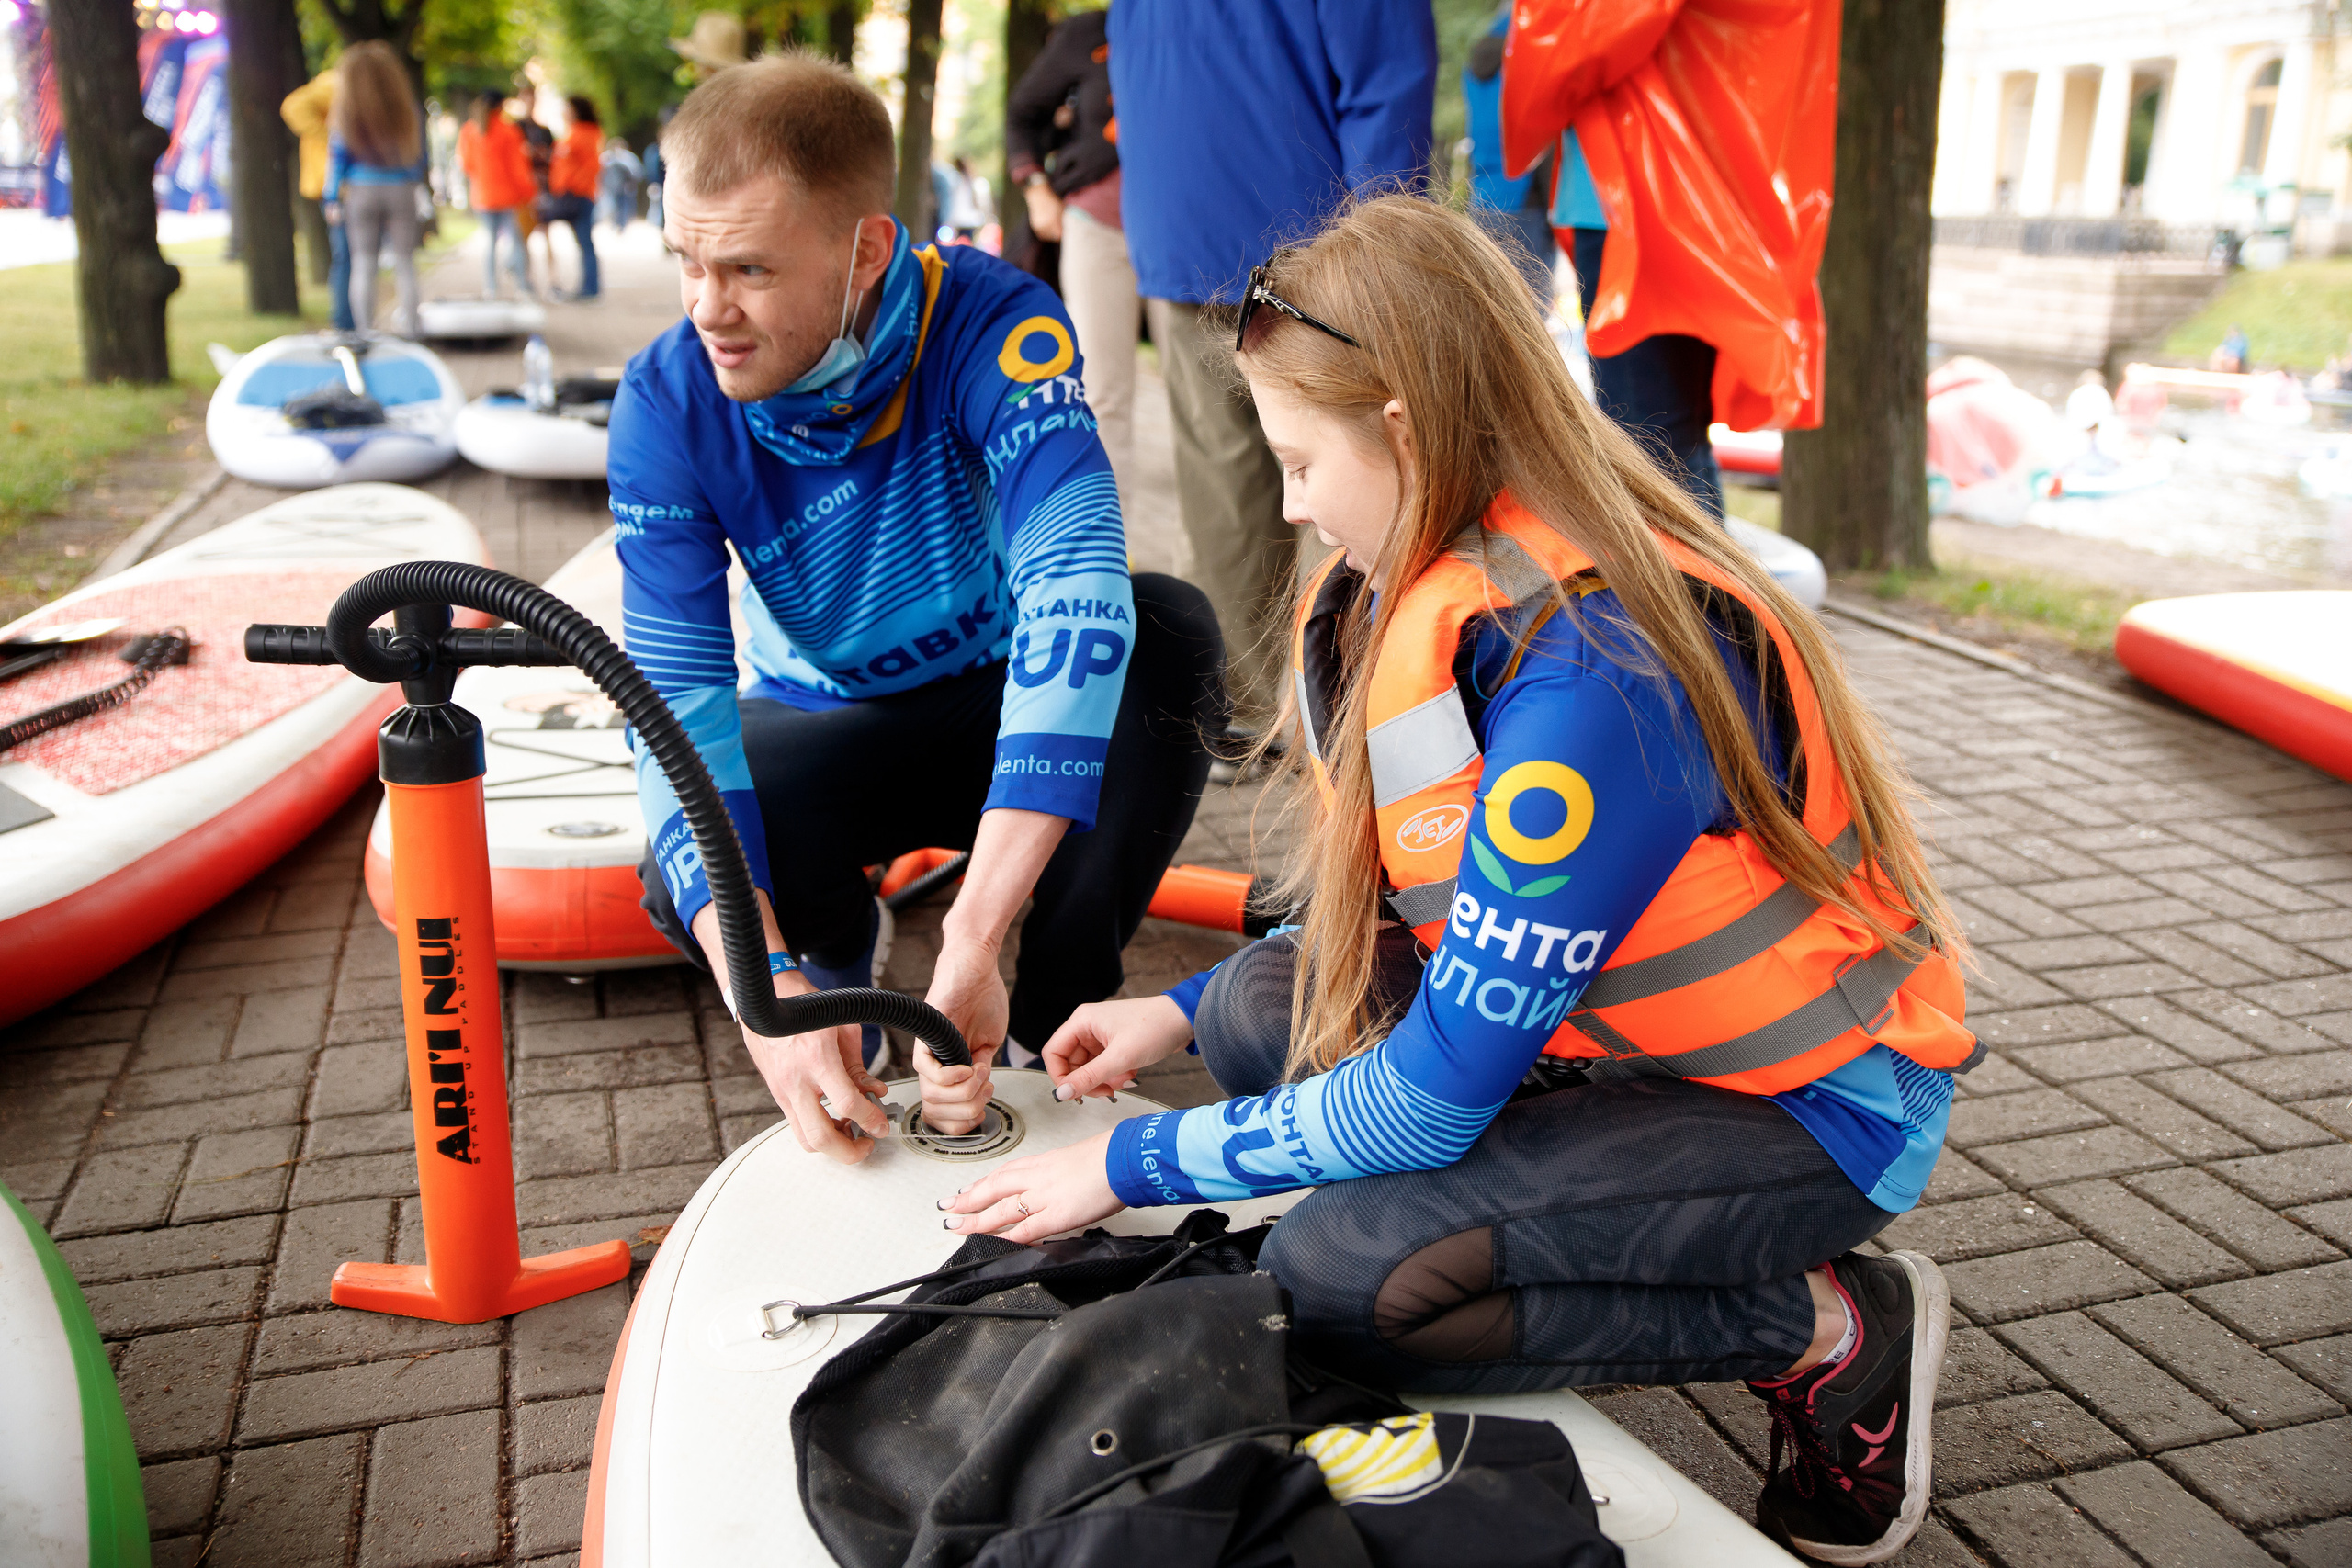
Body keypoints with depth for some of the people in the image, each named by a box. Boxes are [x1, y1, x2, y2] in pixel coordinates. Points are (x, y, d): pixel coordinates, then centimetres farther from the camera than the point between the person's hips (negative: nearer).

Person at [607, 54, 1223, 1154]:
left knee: (1169, 635, -31)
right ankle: (837, 955, 9)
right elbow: (675, 697, -25)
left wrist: (972, 944, -50)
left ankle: (1049, 1034, -15)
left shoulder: (991, 323, -28)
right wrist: (763, 985, -40)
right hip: (824, 726, 1)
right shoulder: (668, 404, -20)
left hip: (1005, 694, 0)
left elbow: (1078, 588, -42)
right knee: (687, 889, -30)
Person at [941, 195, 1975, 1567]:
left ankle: (1836, 1331, -4)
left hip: (1808, 1096, -9)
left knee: (1337, 1280, -22)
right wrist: (1185, 1012, 8)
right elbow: (1439, 894, 12)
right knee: (1263, 1009, 0)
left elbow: (1438, 1093, -27)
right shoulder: (1486, 577, -3)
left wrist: (1132, 1168, -15)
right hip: (1618, 1012, 9)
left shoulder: (1592, 677, -32)